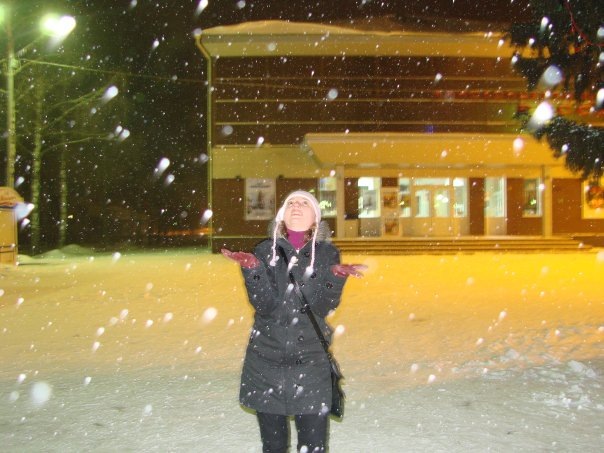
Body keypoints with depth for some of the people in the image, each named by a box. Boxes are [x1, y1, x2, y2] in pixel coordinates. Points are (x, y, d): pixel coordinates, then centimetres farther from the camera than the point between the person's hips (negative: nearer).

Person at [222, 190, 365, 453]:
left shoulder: (327, 254, 1)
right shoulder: (265, 251, 0)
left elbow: (322, 307, -9)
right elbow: (265, 306, -11)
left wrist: (336, 277, -24)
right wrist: (251, 269, -24)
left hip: (311, 364, 0)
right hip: (265, 363, 1)